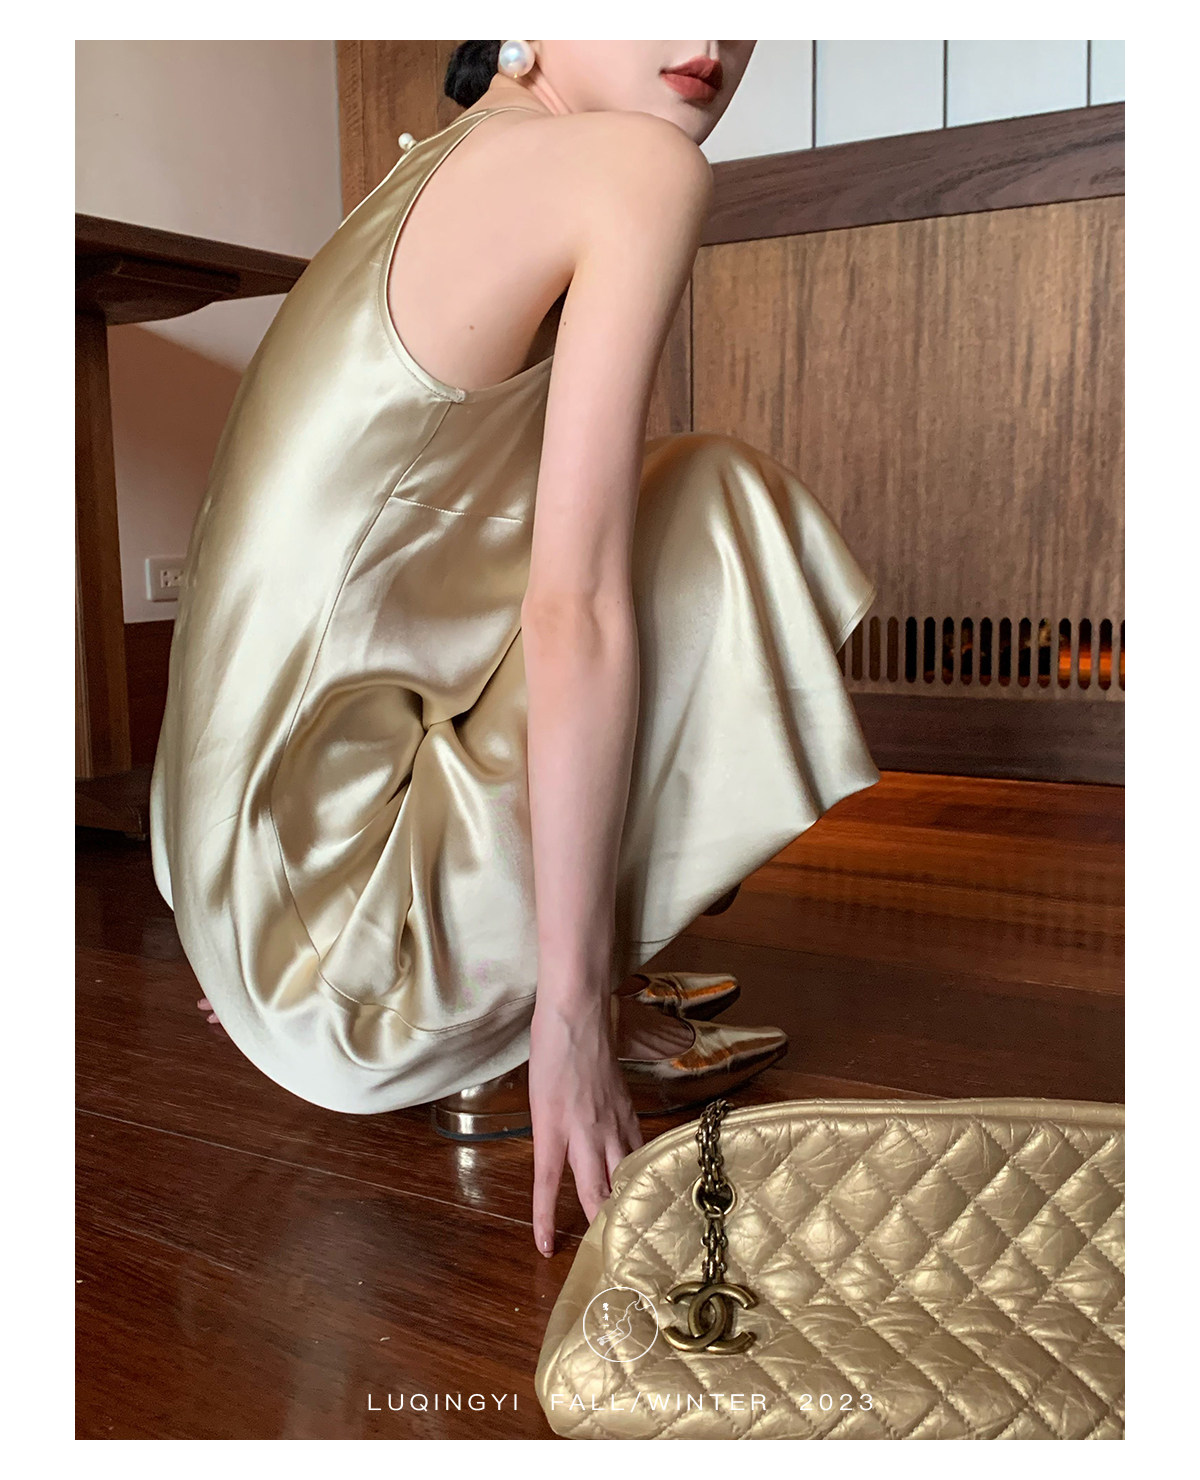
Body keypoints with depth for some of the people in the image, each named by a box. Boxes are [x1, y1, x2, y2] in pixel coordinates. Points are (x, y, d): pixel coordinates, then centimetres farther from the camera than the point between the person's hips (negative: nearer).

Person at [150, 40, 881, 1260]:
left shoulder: (435, 167, 14)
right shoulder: (638, 165, -12)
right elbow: (576, 613, -21)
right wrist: (572, 1010, -17)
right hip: (345, 928, -9)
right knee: (723, 499, -6)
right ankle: (514, 1046, -2)